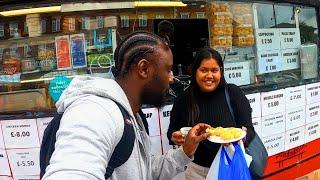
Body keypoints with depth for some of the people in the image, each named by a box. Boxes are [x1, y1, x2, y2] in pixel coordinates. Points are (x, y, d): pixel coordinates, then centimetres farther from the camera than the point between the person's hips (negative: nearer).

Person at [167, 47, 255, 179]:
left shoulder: (233, 93, -11)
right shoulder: (183, 100, -9)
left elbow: (249, 130, -11)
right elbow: (172, 130, 4)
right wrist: (175, 138, -18)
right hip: (196, 169, 1)